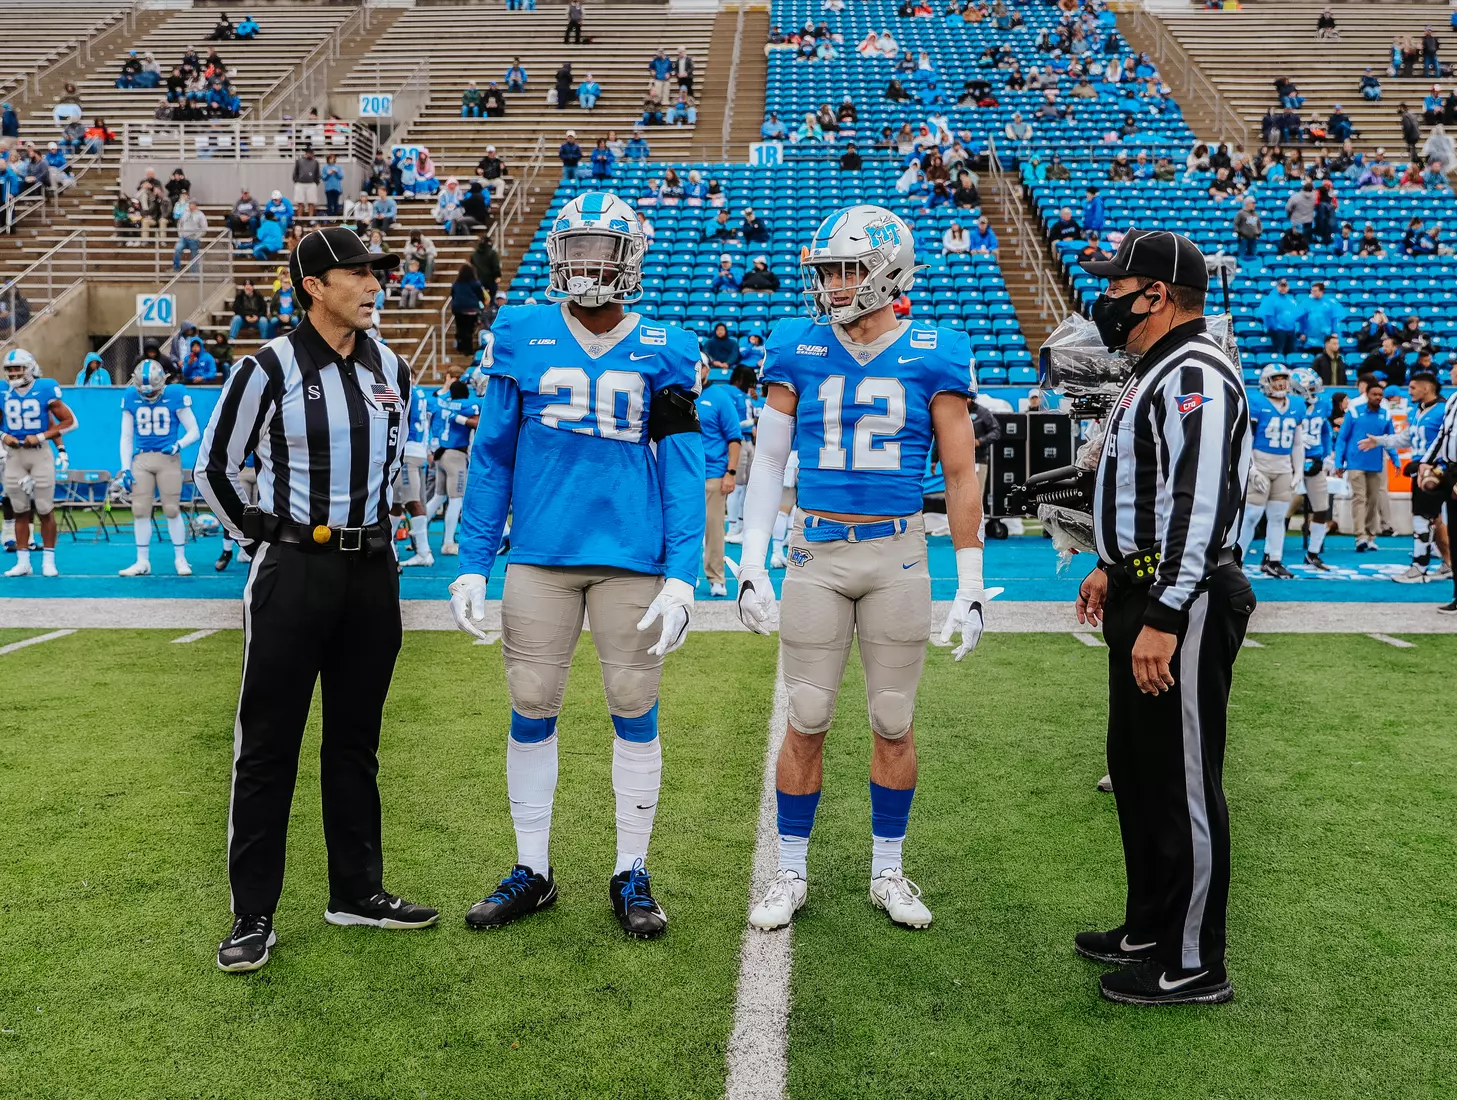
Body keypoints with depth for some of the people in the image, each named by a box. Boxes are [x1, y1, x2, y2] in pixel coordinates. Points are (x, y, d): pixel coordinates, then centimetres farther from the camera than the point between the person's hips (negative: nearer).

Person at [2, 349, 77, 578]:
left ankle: (48, 560, 9)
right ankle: (22, 561, 13)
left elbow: (69, 421, -3)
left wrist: (41, 437, -11)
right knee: (20, 511, 7)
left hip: (39, 453, -3)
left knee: (45, 510, -1)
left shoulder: (45, 390, -6)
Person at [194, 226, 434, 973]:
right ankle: (253, 916, 10)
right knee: (268, 745, 1)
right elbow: (213, 468, -1)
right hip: (294, 573, -5)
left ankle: (357, 891, 26)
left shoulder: (391, 372, 7)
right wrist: (265, 541, 3)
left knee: (355, 739, 14)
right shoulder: (270, 369, -9)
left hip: (371, 573, 5)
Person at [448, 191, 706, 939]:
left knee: (634, 711, 6)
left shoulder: (665, 352, 3)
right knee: (532, 710, 7)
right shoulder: (518, 338, 5)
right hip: (539, 554, 1)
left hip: (632, 556, -1)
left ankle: (632, 875, 21)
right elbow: (491, 457, 7)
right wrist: (472, 562, 2)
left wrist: (681, 574, -7)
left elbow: (683, 469, 2)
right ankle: (532, 871, 23)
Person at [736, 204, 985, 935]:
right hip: (816, 552, 1)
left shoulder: (933, 357, -2)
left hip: (898, 554, 0)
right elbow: (768, 460, 6)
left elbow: (961, 476, 1)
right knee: (806, 723, 5)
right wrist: (751, 565, 0)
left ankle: (888, 872, 24)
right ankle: (791, 873, 19)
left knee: (894, 723, 7)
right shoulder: (798, 352, 2)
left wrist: (970, 585, -1)